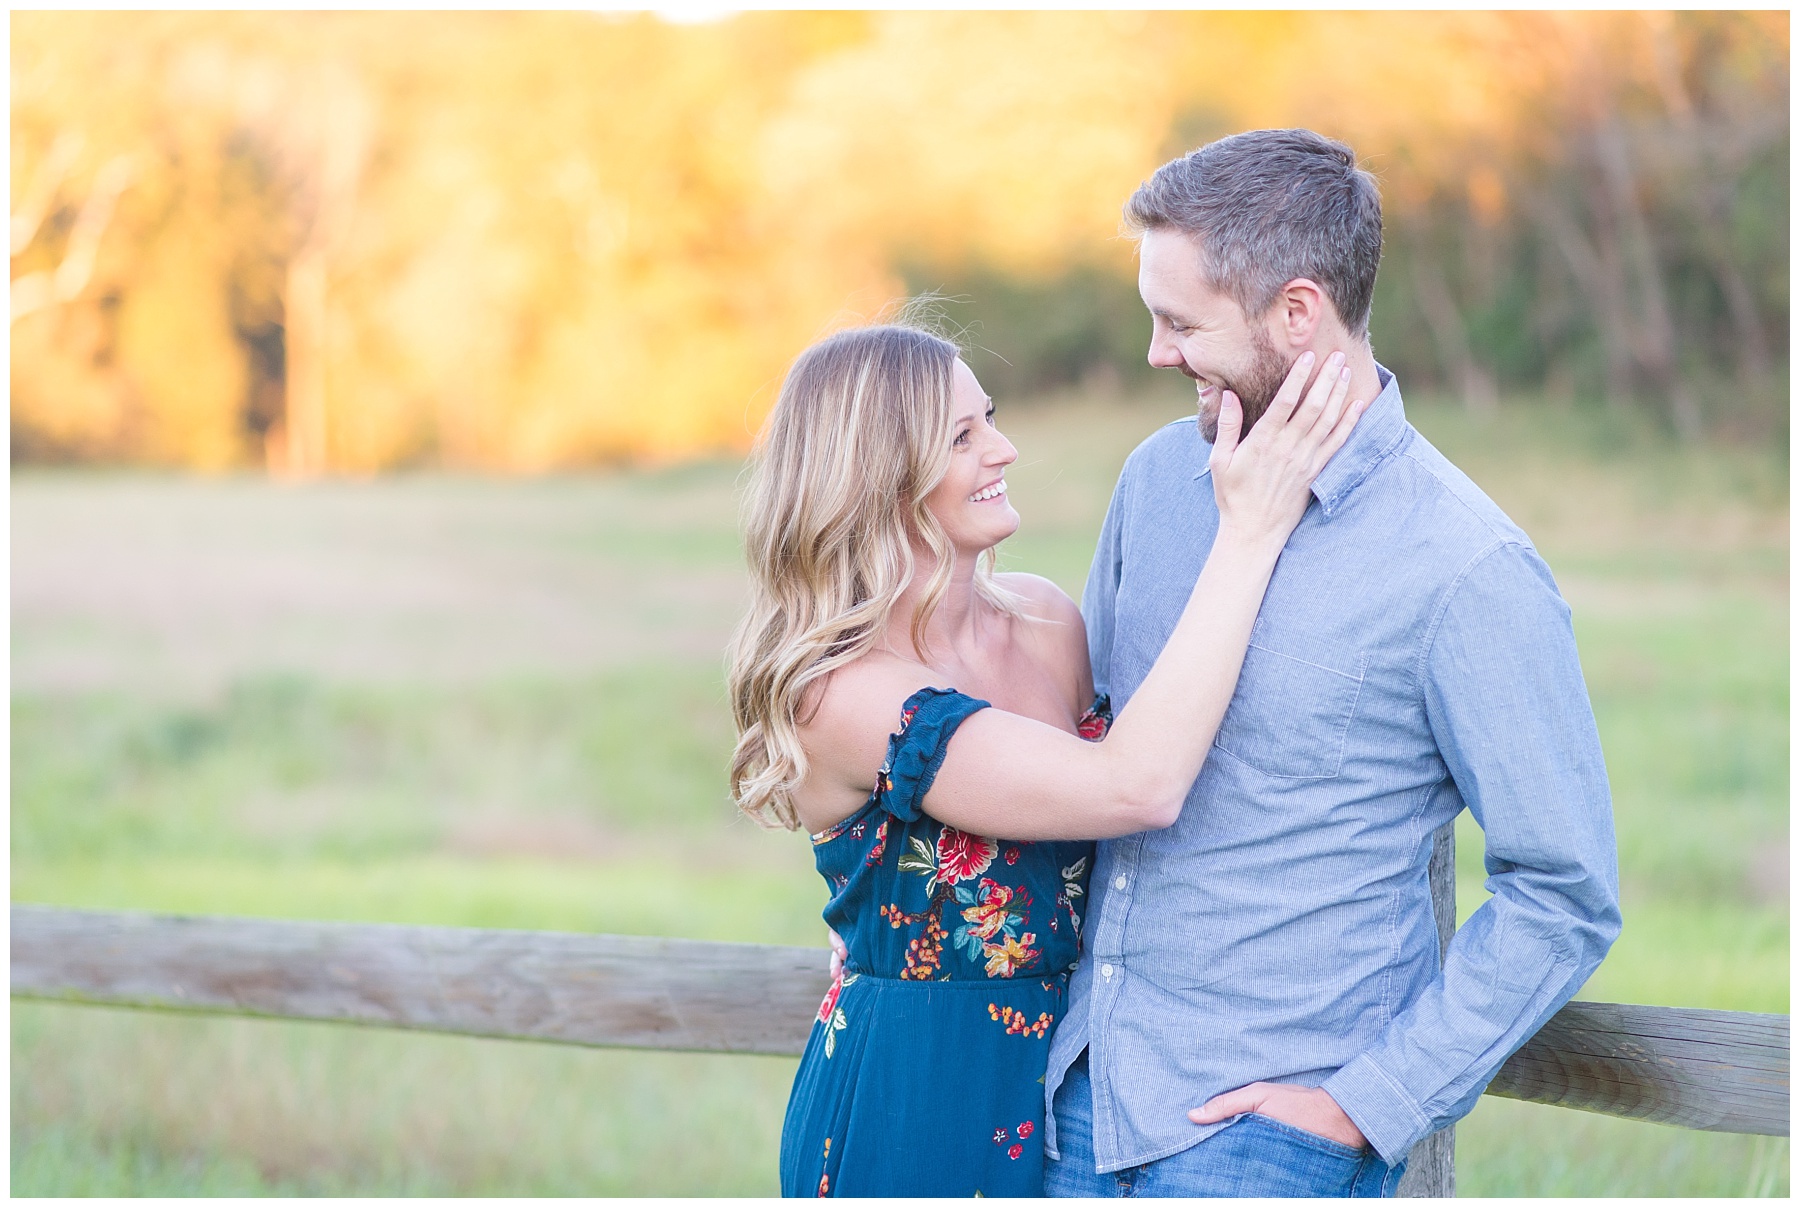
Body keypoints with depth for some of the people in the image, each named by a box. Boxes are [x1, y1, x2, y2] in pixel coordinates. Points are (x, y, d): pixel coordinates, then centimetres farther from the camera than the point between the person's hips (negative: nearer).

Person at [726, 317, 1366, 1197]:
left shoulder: (1044, 619, 0)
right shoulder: (841, 694, -22)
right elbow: (1135, 788, -31)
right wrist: (1250, 531, -28)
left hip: (1069, 1073, 6)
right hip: (913, 1113, -6)